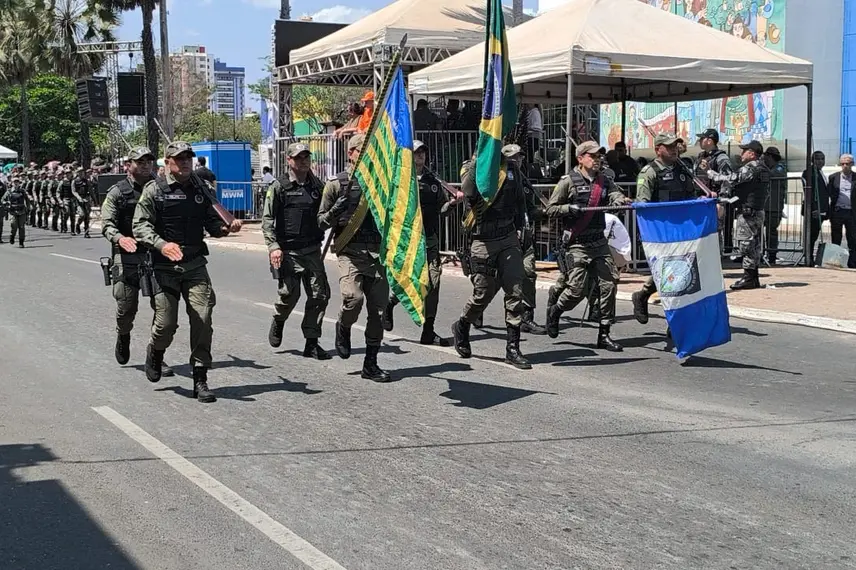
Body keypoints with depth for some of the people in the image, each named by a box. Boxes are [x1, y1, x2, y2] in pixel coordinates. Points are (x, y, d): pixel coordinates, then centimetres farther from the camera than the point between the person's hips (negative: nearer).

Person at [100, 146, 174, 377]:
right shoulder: (117, 192, 1)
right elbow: (107, 224, -5)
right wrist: (119, 238, -25)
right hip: (127, 257, -2)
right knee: (126, 307, 3)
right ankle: (123, 337, 36)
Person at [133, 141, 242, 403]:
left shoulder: (202, 189, 10)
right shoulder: (155, 190, -2)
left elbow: (212, 223, 17)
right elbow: (140, 225, -9)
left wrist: (227, 227, -5)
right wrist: (162, 245, -26)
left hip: (196, 265, 3)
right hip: (165, 266, -3)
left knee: (203, 320, -8)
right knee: (166, 323, -1)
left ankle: (200, 380, 1)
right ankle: (155, 353, 35)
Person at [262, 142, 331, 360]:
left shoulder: (318, 186, 11)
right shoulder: (279, 187, 0)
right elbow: (267, 219, -3)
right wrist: (273, 246, -13)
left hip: (313, 250, 4)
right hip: (288, 252, -3)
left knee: (319, 294, -3)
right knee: (290, 294, -3)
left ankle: (312, 342, 6)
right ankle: (278, 322, 31)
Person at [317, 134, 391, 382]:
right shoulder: (337, 183, 4)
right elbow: (321, 221, 4)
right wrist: (334, 213, -16)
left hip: (378, 251, 4)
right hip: (351, 251, -4)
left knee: (378, 308, 1)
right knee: (353, 297, -25)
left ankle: (371, 364, 11)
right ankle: (343, 328, 10)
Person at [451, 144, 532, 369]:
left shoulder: (511, 168, 9)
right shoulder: (473, 166, -7)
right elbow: (469, 193, -24)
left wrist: (520, 228, 18)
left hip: (509, 238, 4)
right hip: (484, 241, -4)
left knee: (516, 292, -4)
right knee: (483, 294, 5)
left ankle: (512, 347, 3)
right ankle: (462, 327, 34)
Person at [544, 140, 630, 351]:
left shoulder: (604, 181, 11)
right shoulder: (568, 181, -2)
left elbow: (615, 196, -9)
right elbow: (550, 209, 0)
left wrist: (622, 200, -32)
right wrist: (570, 208, -16)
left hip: (600, 241, 5)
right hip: (577, 244, -5)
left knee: (609, 283, -3)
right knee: (577, 289, -8)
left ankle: (604, 334, 7)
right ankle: (555, 311, 24)